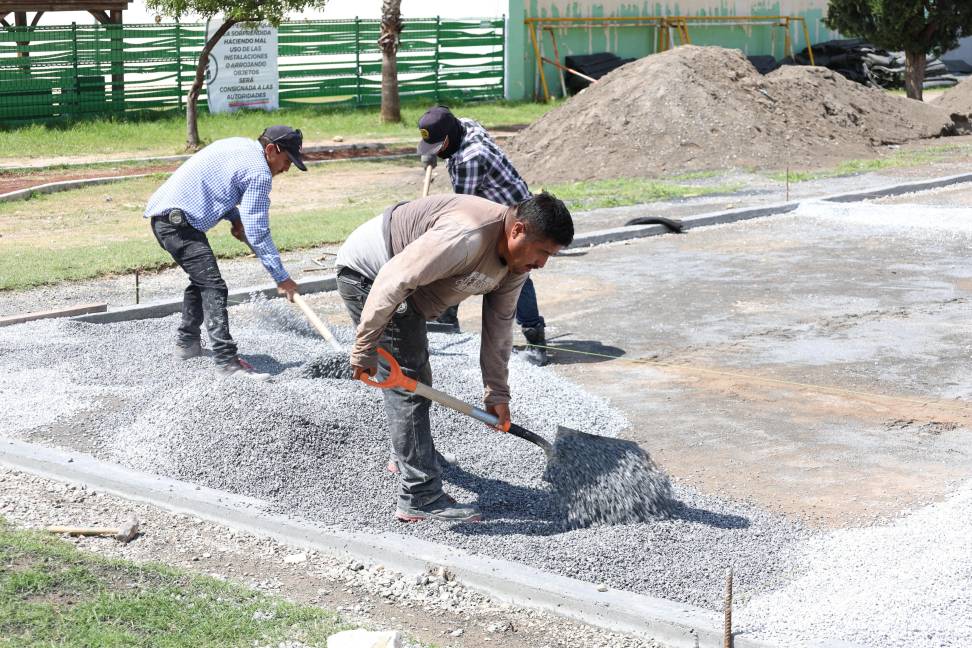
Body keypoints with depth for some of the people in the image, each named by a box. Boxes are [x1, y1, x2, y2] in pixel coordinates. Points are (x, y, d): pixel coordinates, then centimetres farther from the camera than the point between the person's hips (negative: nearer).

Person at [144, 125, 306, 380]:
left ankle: (187, 343, 35)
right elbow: (257, 233, -16)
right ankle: (227, 361, -21)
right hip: (177, 219, -10)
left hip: (162, 212, 10)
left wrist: (235, 218, 14)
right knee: (213, 286, -15)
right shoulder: (259, 173, -12)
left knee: (201, 279, 25)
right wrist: (281, 277, -13)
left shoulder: (240, 146, 17)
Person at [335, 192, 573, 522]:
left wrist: (497, 393, 5)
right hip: (368, 274, -10)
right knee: (407, 382, -12)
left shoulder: (517, 259, -6)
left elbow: (498, 325, 3)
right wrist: (365, 349, -30)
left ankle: (406, 455, 48)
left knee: (415, 372, 25)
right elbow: (392, 281, -36)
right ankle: (420, 498, -10)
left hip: (405, 290, 10)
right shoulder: (466, 238, -36)